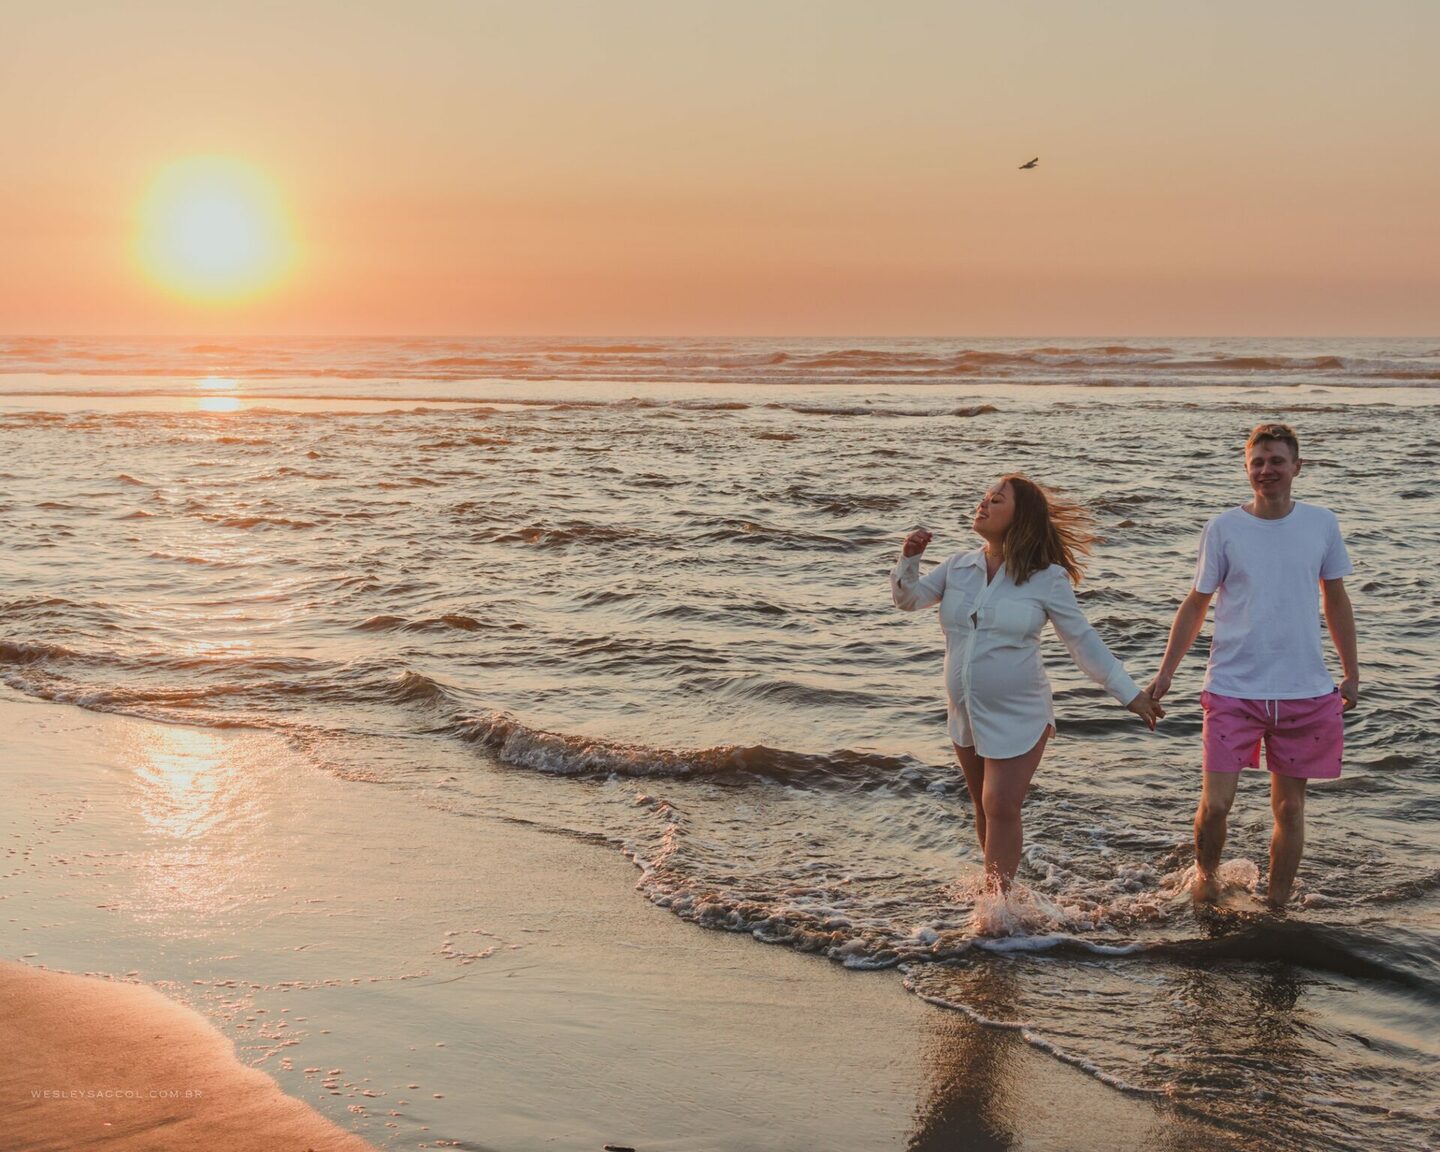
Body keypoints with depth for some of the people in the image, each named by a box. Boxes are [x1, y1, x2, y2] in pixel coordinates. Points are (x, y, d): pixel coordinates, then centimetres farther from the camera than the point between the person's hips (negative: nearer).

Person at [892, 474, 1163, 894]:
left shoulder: (1047, 578, -10)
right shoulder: (960, 567, 2)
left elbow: (1083, 642, -5)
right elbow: (908, 598, 5)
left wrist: (1129, 693, -6)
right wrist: (909, 559, -15)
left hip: (1018, 718, -5)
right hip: (967, 717, 5)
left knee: (1002, 810, -7)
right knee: (985, 811, 16)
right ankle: (994, 886, 33)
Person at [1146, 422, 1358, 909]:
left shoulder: (1321, 524, 2)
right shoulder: (1223, 529, -4)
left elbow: (1335, 600, 13)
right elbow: (1196, 604, 5)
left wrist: (1352, 674, 14)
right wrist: (1165, 672, 2)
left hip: (1304, 690, 2)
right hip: (1234, 688, -2)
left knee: (1289, 806, 9)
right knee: (1215, 802, -7)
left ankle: (1276, 906, 24)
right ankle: (1205, 874, 23)